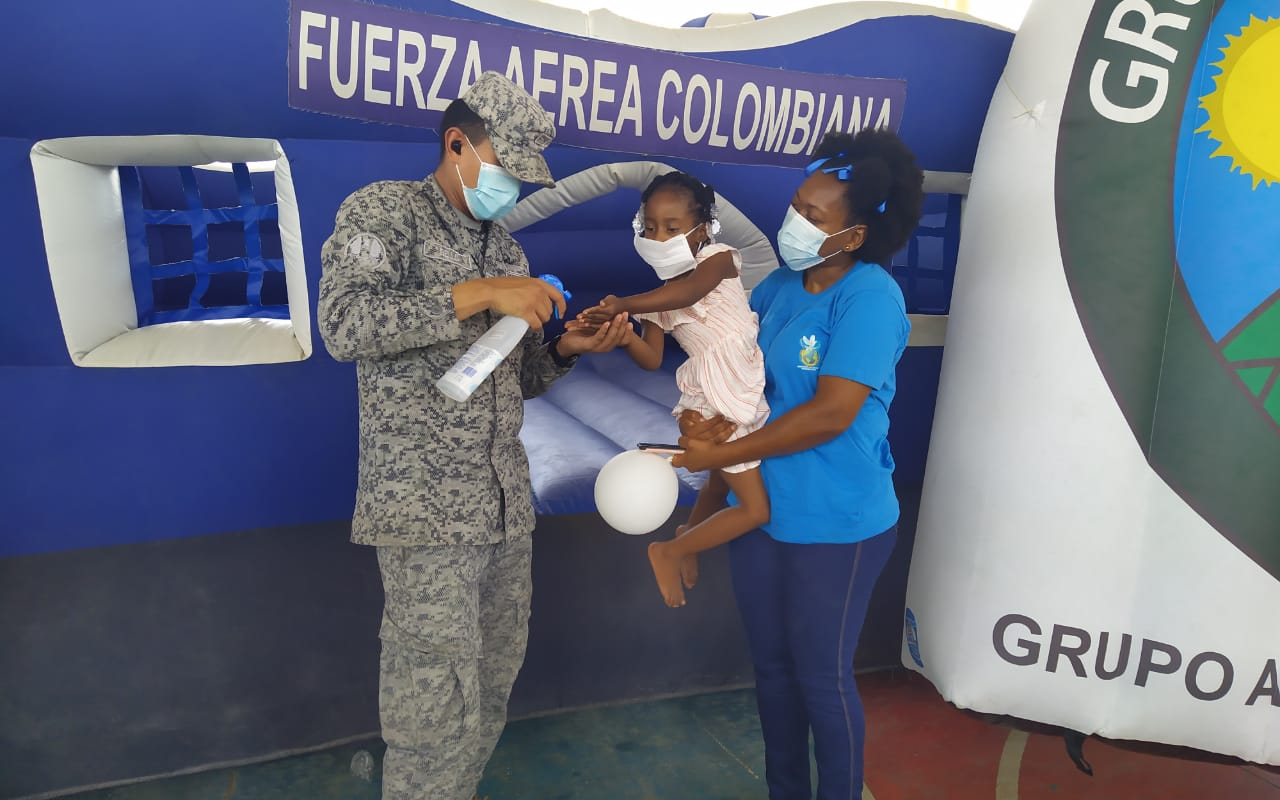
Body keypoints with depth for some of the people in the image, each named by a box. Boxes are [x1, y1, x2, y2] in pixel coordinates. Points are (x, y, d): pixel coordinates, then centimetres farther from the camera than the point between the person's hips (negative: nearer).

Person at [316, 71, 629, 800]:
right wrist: (477, 294, -20)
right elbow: (345, 324, -19)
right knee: (439, 706, -5)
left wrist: (568, 348, 1)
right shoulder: (383, 209, -2)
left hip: (507, 506, 7)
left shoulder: (505, 249, 18)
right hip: (426, 509, -7)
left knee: (491, 690, 13)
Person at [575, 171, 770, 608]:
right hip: (714, 404, -3)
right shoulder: (658, 297, -6)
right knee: (756, 509, -5)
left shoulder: (718, 258, -10)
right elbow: (652, 359, -13)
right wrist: (625, 335, -33)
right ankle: (669, 553, 9)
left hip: (749, 396, 3)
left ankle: (686, 538, 51)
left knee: (719, 486, 25)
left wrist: (623, 305, -42)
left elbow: (690, 290, -31)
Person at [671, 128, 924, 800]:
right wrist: (699, 413, -10)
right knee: (771, 667, 19)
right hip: (761, 511, 7)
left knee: (821, 677, 9)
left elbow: (831, 414, -23)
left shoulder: (869, 297, -17)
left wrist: (719, 454, -18)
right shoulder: (781, 285, 4)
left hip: (836, 525, -7)